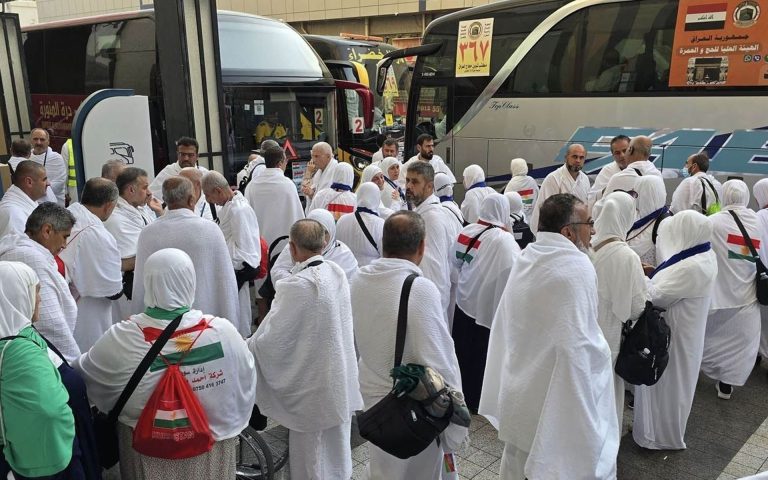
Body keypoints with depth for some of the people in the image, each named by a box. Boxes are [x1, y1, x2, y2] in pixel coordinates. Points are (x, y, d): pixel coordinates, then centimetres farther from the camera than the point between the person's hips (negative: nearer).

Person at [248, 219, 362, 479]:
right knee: (337, 455, 24)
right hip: (340, 381, 7)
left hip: (313, 388, -7)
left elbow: (270, 340, -21)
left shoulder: (297, 286, -26)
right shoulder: (337, 273, -4)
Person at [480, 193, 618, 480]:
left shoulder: (524, 259, 3)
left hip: (517, 399, 8)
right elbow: (576, 348, -27)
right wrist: (587, 422, -20)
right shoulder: (577, 267, -22)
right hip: (557, 406, -8)